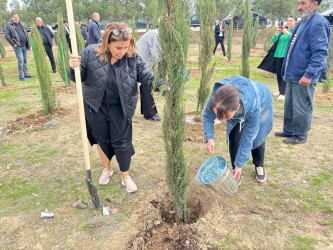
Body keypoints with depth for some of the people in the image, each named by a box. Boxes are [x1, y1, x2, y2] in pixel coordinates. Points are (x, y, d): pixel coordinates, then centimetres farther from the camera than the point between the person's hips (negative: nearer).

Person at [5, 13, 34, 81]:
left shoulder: (21, 25, 16)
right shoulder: (9, 25, 0)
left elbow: (26, 35, 17)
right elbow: (6, 35, -5)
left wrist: (29, 45, 13)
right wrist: (13, 44, -10)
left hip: (24, 45, 6)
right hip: (17, 46, -6)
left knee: (25, 60, 9)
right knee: (20, 60, -12)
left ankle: (26, 74, 18)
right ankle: (20, 76, -7)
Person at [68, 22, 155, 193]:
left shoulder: (133, 58, -13)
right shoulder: (90, 54, -14)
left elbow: (147, 77, -14)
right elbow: (78, 78, -5)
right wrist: (74, 68, -29)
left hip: (119, 108, -1)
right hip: (95, 107, 1)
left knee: (122, 142, 6)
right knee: (102, 139, 17)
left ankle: (126, 176, 27)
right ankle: (107, 169, 42)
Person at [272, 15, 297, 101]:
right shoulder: (282, 30, 14)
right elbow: (273, 41, 7)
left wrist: (288, 33, -24)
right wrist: (276, 32, -10)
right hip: (278, 55, 5)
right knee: (278, 74, 9)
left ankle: (283, 94, -9)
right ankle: (280, 91, 23)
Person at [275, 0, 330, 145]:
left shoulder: (318, 23, -14)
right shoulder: (302, 23, 16)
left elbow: (320, 53, -21)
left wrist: (309, 74, -26)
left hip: (304, 78, -10)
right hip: (293, 75, 10)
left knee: (301, 108, 1)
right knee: (289, 105, 17)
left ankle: (300, 136, 15)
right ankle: (289, 130, 31)